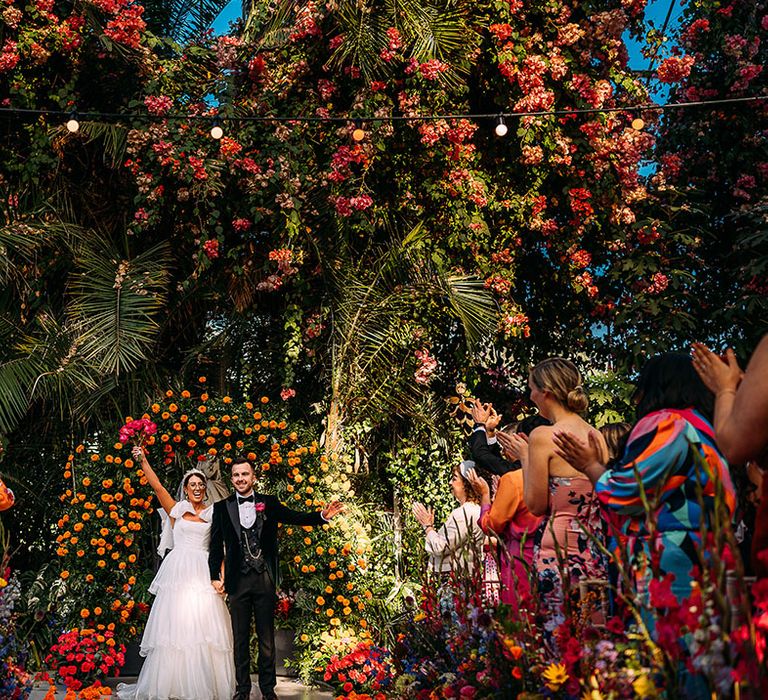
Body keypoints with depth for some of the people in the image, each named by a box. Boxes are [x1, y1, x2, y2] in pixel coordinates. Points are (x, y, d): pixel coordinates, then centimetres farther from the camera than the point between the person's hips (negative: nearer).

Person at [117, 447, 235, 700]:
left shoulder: (213, 513, 10)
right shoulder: (176, 509, 10)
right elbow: (157, 487, 1)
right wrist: (143, 460, -5)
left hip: (203, 573, 0)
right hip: (177, 572, 0)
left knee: (204, 628, -3)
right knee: (175, 626, 0)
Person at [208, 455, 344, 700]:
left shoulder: (269, 503, 5)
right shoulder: (221, 508, 5)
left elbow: (295, 517, 0)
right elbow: (216, 545, 5)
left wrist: (323, 516, -15)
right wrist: (215, 576, -1)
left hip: (265, 579, 0)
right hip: (238, 580, 0)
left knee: (267, 638, 8)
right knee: (240, 638, 10)